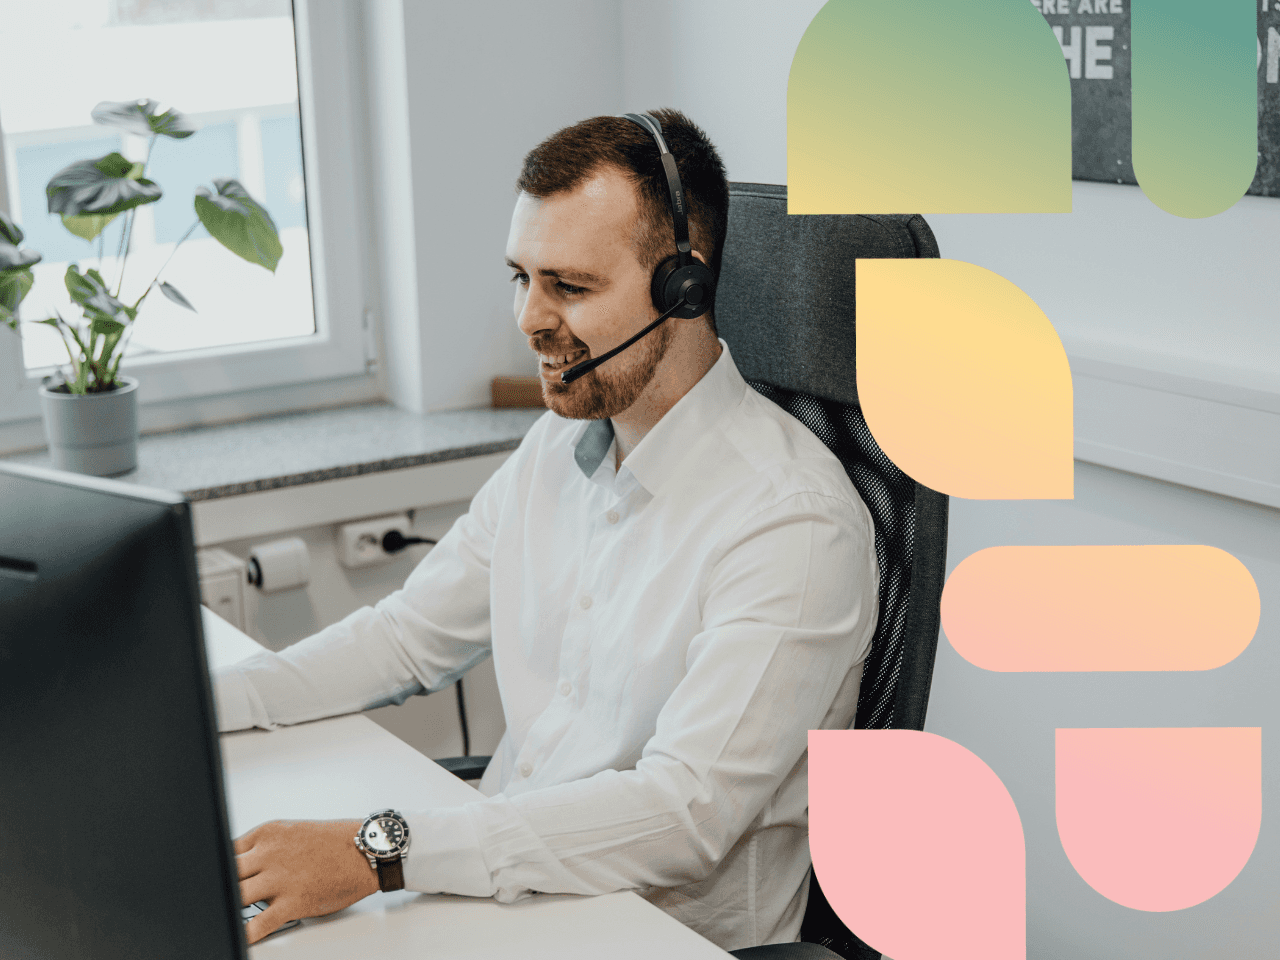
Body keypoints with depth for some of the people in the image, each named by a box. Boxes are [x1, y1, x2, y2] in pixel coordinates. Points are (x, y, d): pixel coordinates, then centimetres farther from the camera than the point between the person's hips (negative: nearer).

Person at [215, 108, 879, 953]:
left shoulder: (793, 525, -20)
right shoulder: (555, 448, 6)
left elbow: (686, 815, -28)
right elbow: (410, 635, 15)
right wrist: (193, 703, 1)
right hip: (507, 888, 7)